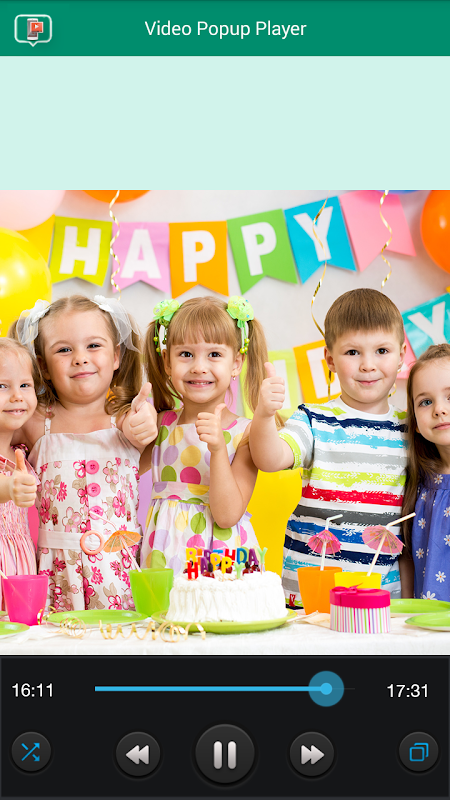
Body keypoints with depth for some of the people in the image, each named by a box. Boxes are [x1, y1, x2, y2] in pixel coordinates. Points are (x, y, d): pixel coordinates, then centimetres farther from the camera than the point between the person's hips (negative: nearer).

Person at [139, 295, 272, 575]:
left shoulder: (245, 433, -5)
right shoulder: (159, 424, 6)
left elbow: (227, 515, -12)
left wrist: (218, 448, -21)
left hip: (221, 558, -2)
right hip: (164, 555, 3)